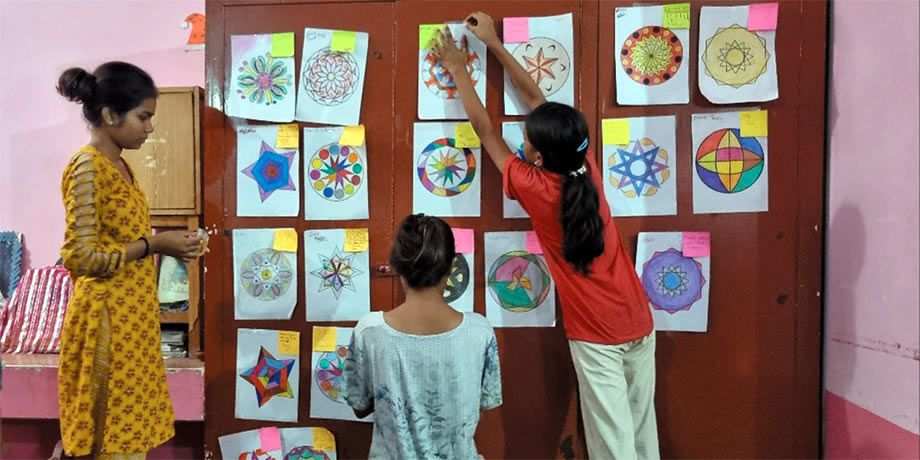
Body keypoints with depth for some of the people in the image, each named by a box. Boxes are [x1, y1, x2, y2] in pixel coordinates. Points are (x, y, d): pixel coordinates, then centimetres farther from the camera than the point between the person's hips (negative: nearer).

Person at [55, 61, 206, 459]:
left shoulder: (118, 165, 11)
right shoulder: (87, 167, -16)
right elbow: (80, 257, -21)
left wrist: (165, 245, 7)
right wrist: (153, 245, -19)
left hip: (132, 315, 9)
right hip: (107, 319, -9)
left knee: (131, 427, 17)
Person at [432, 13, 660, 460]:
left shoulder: (533, 188, -16)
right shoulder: (587, 166, -3)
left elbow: (486, 131, -2)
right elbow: (537, 99, 7)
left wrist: (457, 69, 11)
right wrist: (495, 44, 16)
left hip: (596, 334, -6)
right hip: (638, 321, 6)